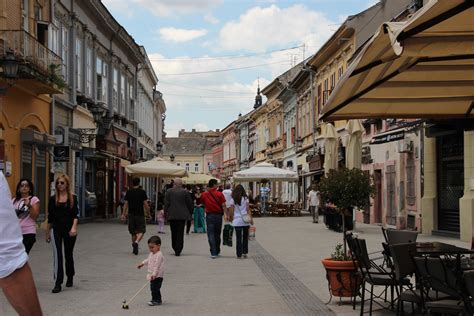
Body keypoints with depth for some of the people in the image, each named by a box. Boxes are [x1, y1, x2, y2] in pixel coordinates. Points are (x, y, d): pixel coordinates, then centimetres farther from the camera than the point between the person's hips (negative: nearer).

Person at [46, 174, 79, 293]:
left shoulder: (73, 198, 0)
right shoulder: (53, 199, 4)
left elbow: (75, 215, -7)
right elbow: (50, 217, 9)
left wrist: (74, 227, -23)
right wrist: (47, 233, 11)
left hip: (69, 230, 0)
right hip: (56, 230, 0)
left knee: (68, 254, 12)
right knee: (58, 255, -12)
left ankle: (70, 278, 32)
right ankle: (58, 283, -13)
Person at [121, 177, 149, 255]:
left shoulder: (129, 192, 3)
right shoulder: (142, 192, -5)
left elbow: (126, 204, 3)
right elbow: (145, 204, -6)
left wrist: (124, 214, 8)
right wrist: (148, 211, 9)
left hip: (131, 214, 3)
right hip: (140, 214, -3)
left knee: (133, 232, 13)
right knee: (141, 231, 2)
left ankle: (134, 248, 17)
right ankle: (136, 242, -25)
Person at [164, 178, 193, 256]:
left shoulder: (169, 191, -1)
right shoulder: (185, 192, -4)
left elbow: (166, 203, -1)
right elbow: (190, 203, 0)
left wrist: (166, 212, 7)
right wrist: (190, 212, 13)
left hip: (172, 215, 1)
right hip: (182, 215, -1)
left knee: (173, 233, 14)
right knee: (180, 233, 1)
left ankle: (175, 249, 18)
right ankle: (178, 251, -2)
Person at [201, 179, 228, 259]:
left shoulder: (204, 194, -2)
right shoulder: (220, 194, -6)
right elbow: (224, 206, -9)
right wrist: (227, 215, -5)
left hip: (209, 215, 0)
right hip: (218, 215, 0)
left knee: (211, 234, 0)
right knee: (217, 234, 15)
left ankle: (213, 253, -9)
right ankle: (217, 251, 26)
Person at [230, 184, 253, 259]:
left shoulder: (233, 199, 0)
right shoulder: (245, 198, 0)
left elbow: (231, 211, -1)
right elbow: (248, 209, -2)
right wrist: (251, 219, 2)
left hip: (237, 221, 0)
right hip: (245, 219, 0)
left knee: (238, 238, 4)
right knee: (245, 237, 15)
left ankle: (239, 254, 2)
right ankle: (245, 252, 12)